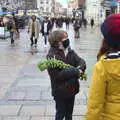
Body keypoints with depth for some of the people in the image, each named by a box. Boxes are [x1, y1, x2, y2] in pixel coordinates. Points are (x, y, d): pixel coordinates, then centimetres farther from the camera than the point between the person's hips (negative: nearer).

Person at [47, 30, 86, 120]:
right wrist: (75, 71, -25)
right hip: (60, 91, -6)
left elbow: (81, 61, 2)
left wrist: (80, 67, -23)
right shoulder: (52, 56, -20)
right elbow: (57, 74, -27)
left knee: (69, 112, 22)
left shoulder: (69, 51, 2)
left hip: (71, 88, 6)